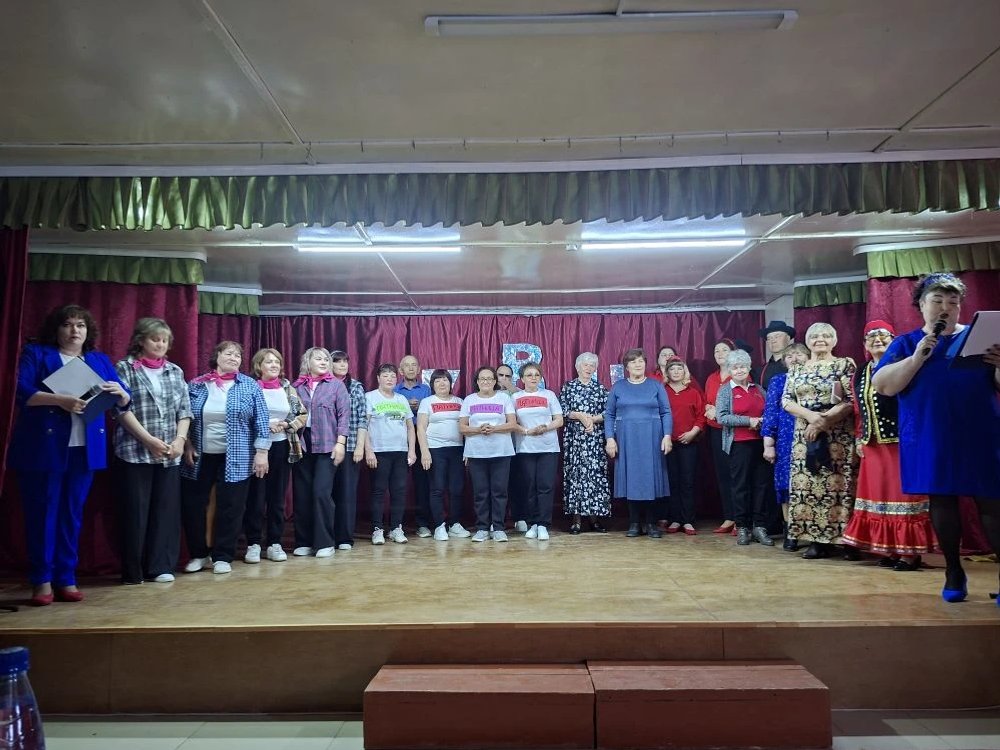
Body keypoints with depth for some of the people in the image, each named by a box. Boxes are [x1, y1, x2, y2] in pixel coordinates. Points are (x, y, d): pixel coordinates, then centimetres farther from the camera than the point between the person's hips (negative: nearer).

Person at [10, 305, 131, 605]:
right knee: (42, 513, 1)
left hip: (84, 449, 3)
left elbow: (124, 402, 12)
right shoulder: (35, 353, 4)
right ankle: (42, 581, 12)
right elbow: (21, 392, -11)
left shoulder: (100, 360, 15)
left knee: (72, 513, 8)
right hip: (43, 448, -3)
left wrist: (120, 392, -11)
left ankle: (66, 579, 15)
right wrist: (60, 399, -26)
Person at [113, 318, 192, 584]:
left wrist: (180, 439, -5)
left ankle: (160, 567, 13)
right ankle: (133, 571, 11)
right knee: (135, 512, 0)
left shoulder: (175, 372, 13)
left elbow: (185, 410, 11)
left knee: (166, 510, 4)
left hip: (169, 455, 4)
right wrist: (149, 440, -15)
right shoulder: (125, 368, 1)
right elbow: (121, 409, -8)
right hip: (134, 452, -4)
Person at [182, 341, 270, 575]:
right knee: (192, 506, 6)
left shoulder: (250, 386, 1)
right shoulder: (196, 385, 6)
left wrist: (261, 451, -8)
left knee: (230, 508, 2)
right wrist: (187, 446, -2)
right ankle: (199, 554, 23)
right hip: (199, 457, 2)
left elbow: (261, 420, -2)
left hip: (235, 459, -2)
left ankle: (222, 556, 16)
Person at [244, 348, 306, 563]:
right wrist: (264, 425, -17)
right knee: (256, 496, 0)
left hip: (282, 447, 3)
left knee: (278, 496, 8)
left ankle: (274, 543, 17)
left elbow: (303, 414, 10)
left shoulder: (288, 388, 9)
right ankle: (253, 544, 11)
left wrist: (287, 425, -6)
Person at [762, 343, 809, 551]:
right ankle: (790, 534, 8)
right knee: (787, 483, 1)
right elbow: (770, 412, 4)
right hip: (786, 441, 0)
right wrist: (768, 444, -2)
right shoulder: (778, 381, 8)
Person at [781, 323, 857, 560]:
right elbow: (786, 401, 5)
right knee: (808, 485, 1)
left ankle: (846, 540, 2)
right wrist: (810, 415, -12)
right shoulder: (797, 370, 13)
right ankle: (818, 540, 8)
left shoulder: (845, 364, 3)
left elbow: (852, 400, -6)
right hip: (805, 435, 4)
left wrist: (823, 420, -15)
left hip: (838, 436, -3)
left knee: (839, 484, -6)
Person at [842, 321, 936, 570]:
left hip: (902, 442, -6)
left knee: (904, 495, -3)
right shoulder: (859, 375, 14)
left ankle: (910, 552, 5)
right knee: (879, 496, 9)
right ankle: (888, 549, 18)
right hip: (873, 446, 7)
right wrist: (858, 439, 12)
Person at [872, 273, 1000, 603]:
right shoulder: (905, 343, 9)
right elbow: (881, 385, -4)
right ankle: (954, 573, 16)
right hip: (931, 440, 0)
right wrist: (918, 357, -13)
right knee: (941, 502, 4)